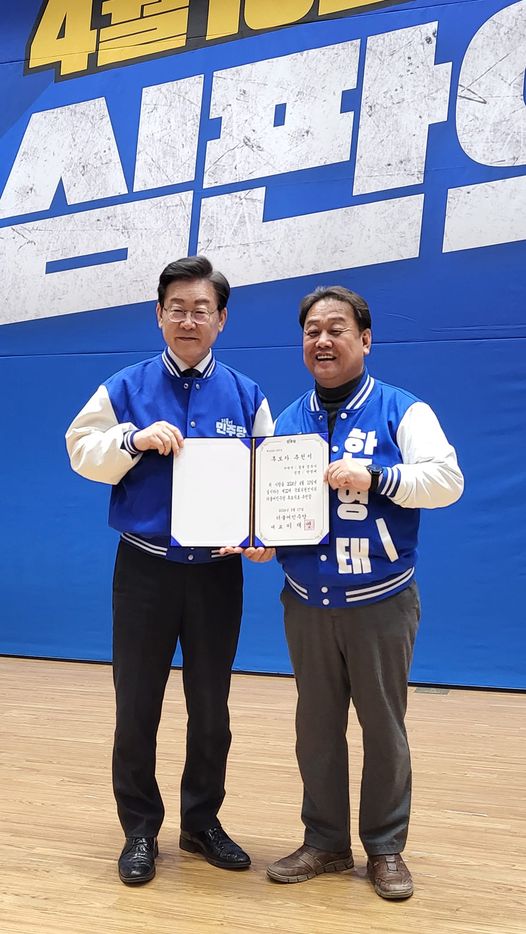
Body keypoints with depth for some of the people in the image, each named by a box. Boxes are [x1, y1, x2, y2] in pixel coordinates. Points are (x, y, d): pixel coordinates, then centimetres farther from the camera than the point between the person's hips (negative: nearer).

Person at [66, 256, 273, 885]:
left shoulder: (245, 396, 3)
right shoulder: (125, 388, 1)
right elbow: (82, 452, -2)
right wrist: (134, 440, -19)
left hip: (218, 571, 1)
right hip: (145, 568, -1)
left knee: (210, 708, 12)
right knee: (137, 707, 6)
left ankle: (202, 822, 30)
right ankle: (139, 831, 22)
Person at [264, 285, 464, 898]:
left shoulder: (401, 411, -4)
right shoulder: (286, 423, 9)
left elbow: (447, 479, -14)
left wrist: (375, 478, -24)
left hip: (380, 602, -4)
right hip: (306, 602, 4)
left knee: (383, 728, 5)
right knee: (317, 728, 12)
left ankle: (386, 848, 20)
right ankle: (325, 843, 26)